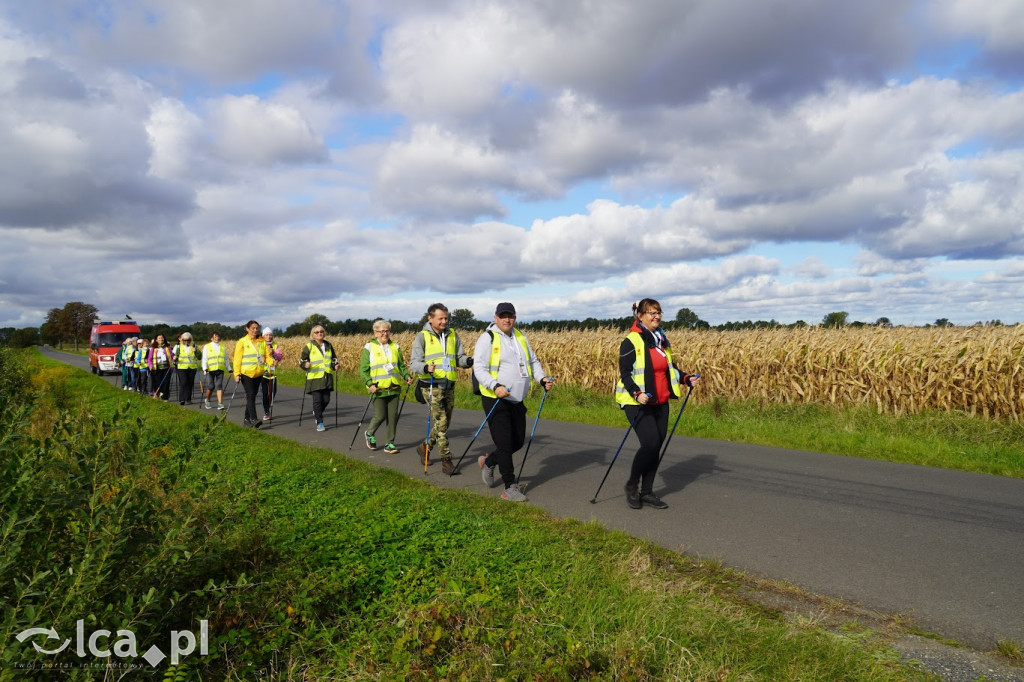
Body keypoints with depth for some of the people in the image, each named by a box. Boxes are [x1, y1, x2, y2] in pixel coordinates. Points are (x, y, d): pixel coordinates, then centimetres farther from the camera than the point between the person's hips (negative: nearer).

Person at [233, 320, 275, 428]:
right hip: (246, 373, -4)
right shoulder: (242, 342, 0)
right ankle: (254, 419, -19)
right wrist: (237, 374, -9)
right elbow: (237, 359, -2)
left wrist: (271, 362, -16)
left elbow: (267, 356, 7)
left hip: (258, 374, 4)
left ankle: (247, 419, 20)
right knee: (250, 395, -14)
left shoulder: (262, 342, 10)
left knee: (252, 396, 10)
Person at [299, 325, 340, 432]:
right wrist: (305, 364, -19)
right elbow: (302, 360, 2)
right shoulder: (309, 346, 0)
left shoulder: (328, 345, 13)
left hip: (327, 377, 4)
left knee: (326, 399, 4)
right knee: (317, 400, -5)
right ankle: (319, 422, 4)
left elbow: (334, 358, 25)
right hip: (315, 377, -4)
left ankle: (316, 413, 34)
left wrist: (336, 365, 5)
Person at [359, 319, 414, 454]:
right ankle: (369, 433, 27)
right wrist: (370, 384, -14)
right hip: (378, 389, -4)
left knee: (393, 416, 2)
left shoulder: (395, 347, 12)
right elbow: (363, 369, -2)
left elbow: (401, 366, 18)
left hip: (393, 388, 4)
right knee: (380, 416, -3)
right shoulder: (369, 348, 0)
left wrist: (407, 376, 0)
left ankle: (390, 443, 14)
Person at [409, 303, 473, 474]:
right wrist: (425, 368, -26)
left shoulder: (453, 335, 12)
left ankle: (425, 447, 34)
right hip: (431, 386, -5)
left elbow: (459, 358, 12)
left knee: (444, 423, 13)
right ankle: (446, 460, -6)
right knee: (440, 422, -13)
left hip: (449, 386, 5)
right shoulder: (422, 337, -1)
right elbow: (413, 363, -5)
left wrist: (468, 361, -11)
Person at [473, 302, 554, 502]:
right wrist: (495, 386, -31)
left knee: (518, 441, 13)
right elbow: (479, 368, -16)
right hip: (495, 400, -7)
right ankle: (510, 487, 2)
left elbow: (533, 362, 21)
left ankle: (488, 461, 35)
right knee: (504, 442, -7)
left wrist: (542, 378, 2)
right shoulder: (487, 339, -8)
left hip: (516, 400, 7)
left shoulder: (520, 337, 13)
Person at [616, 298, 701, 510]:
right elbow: (625, 374, -14)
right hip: (638, 403, -7)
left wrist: (687, 378, 4)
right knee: (650, 443, -16)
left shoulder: (662, 340, 11)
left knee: (657, 446, 7)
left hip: (660, 403, 7)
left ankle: (646, 492, 20)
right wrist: (637, 394, -29)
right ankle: (632, 485, 8)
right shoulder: (631, 342, -11)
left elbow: (669, 367, 20)